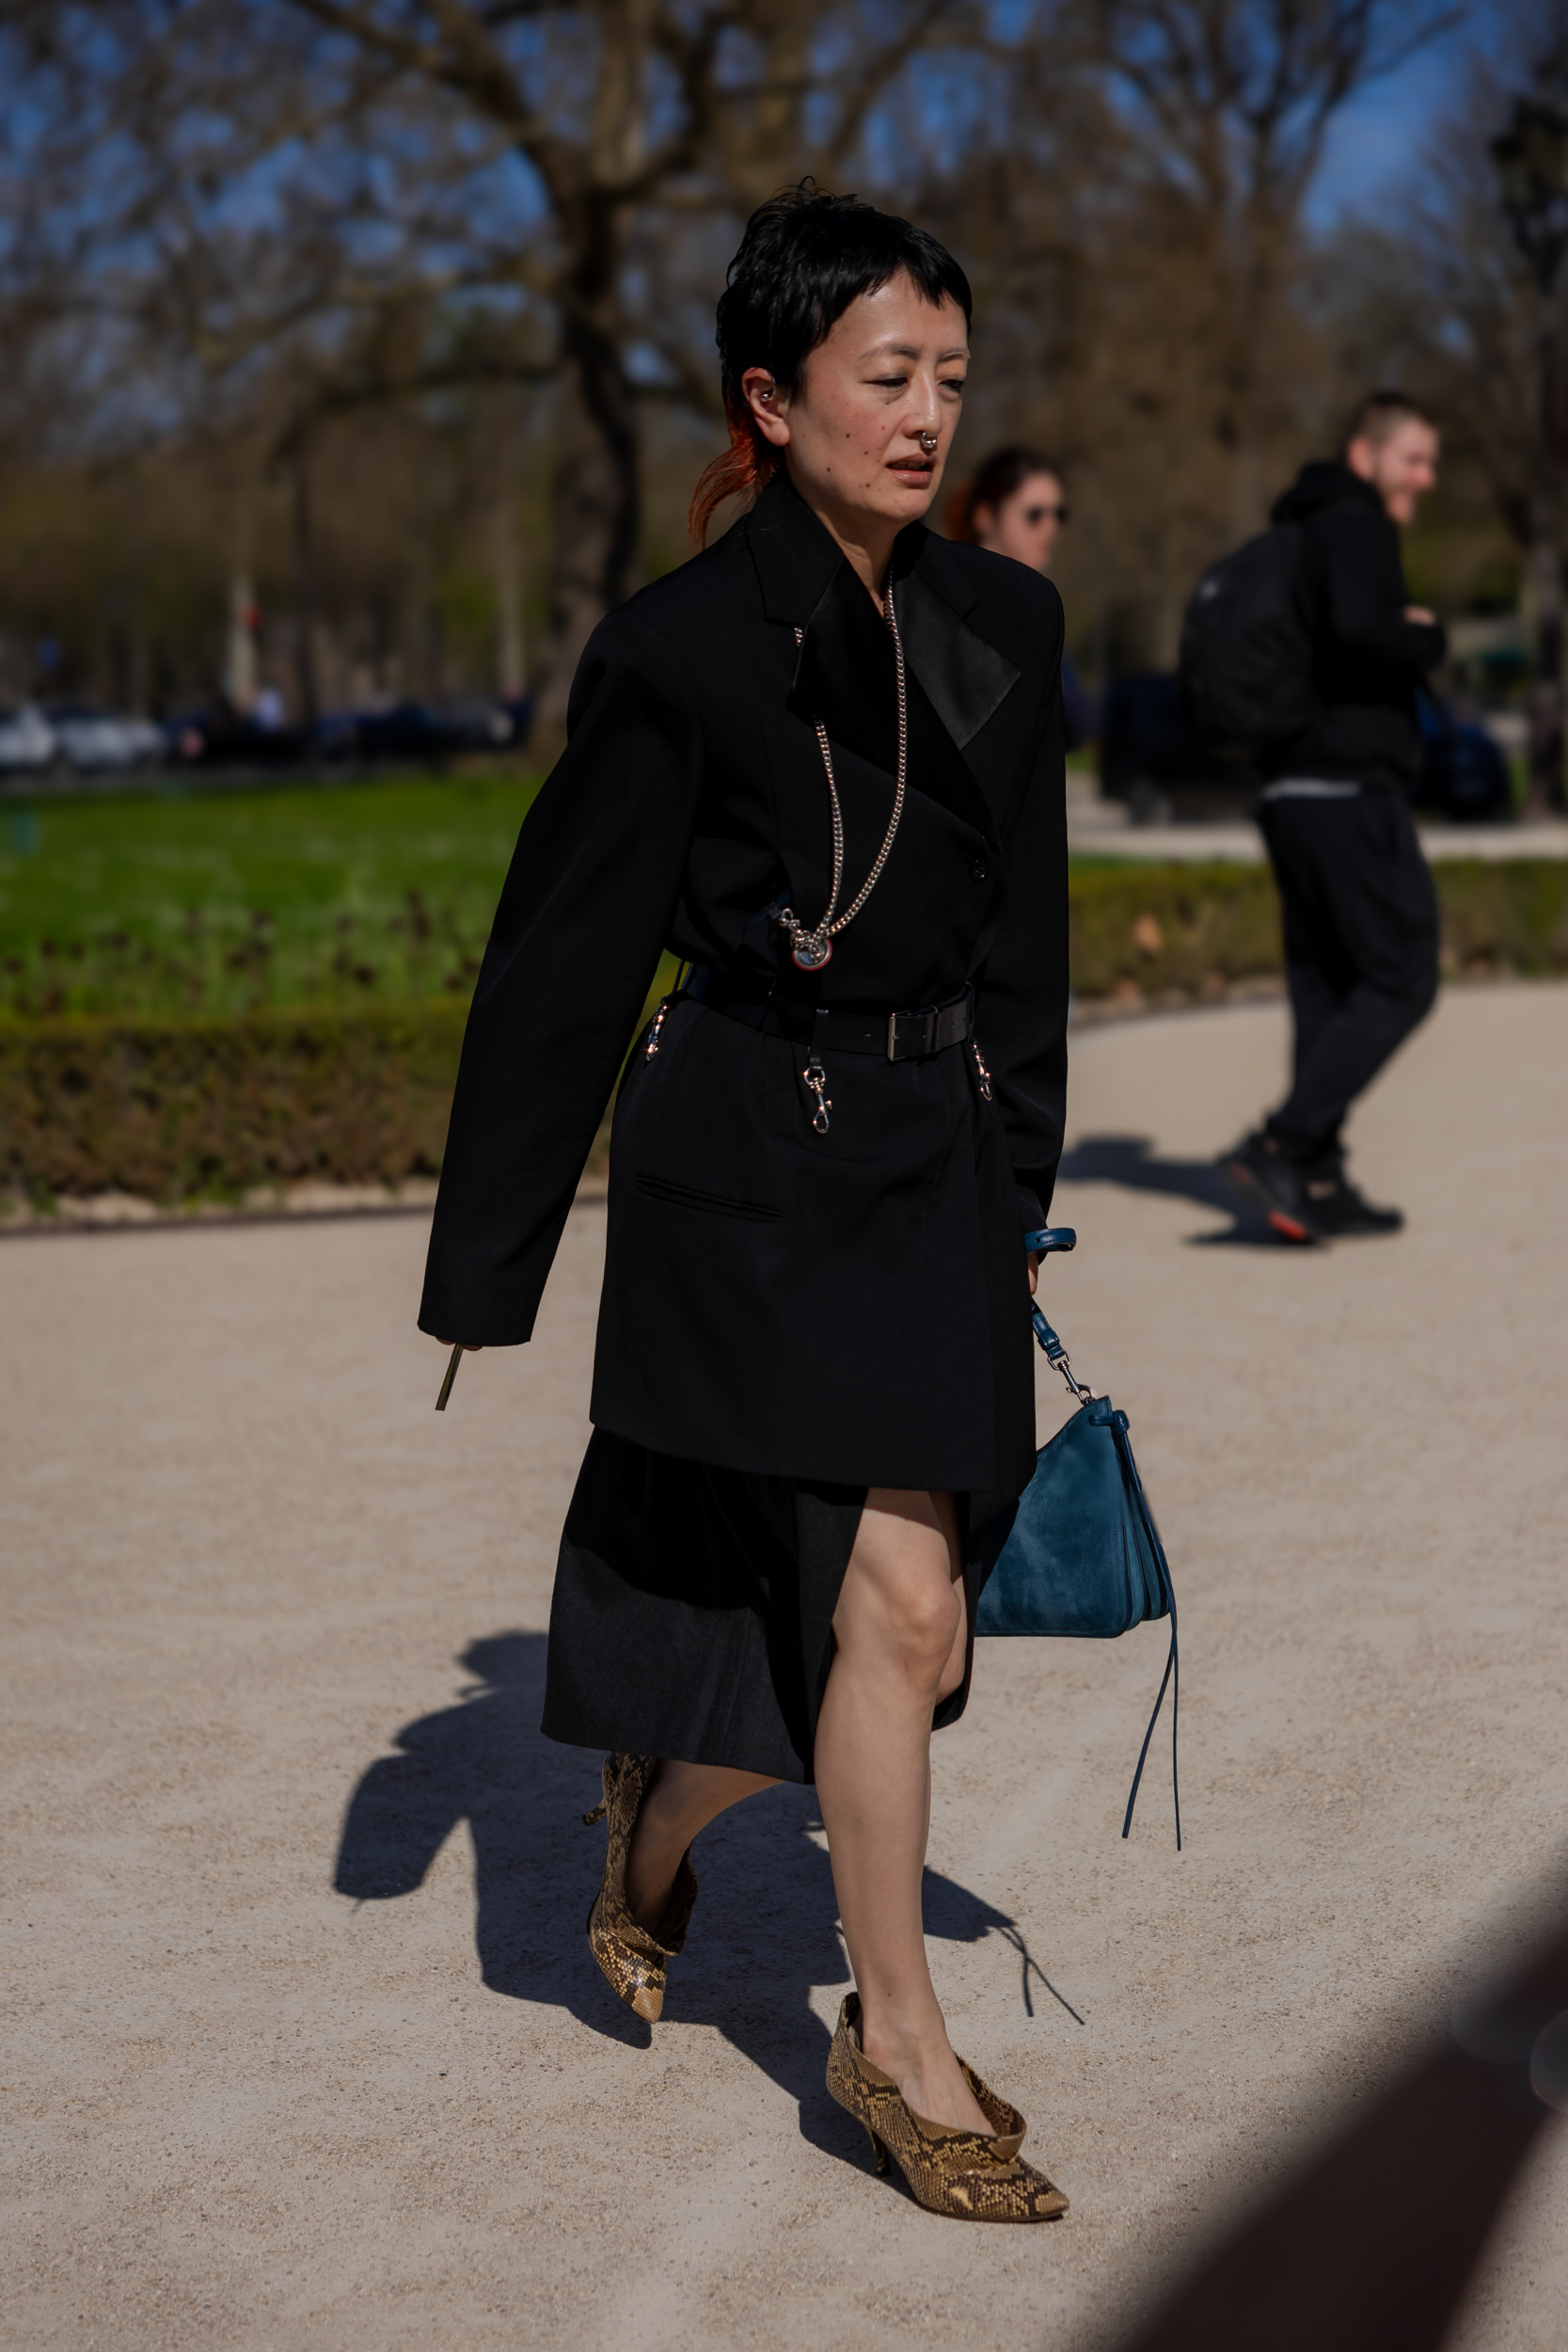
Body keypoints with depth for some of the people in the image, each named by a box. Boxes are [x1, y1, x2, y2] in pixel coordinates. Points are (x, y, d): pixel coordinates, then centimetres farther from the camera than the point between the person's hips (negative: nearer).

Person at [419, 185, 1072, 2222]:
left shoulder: (1004, 628, 6)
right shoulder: (683, 651, -9)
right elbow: (564, 962, -5)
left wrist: (1015, 1191, 18)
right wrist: (484, 1267, -3)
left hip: (934, 1161, 6)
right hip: (751, 1161, -6)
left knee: (881, 1622, 9)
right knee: (895, 1597, -9)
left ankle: (654, 1838, 39)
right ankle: (901, 2043, 8)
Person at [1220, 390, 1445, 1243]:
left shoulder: (1300, 534, 21)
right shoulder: (1355, 527, -9)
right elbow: (1362, 627, -27)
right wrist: (1429, 638, -7)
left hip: (1292, 795, 10)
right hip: (1353, 796, -10)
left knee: (1325, 989, 10)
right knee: (1401, 979, -6)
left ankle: (1317, 1183, 10)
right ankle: (1281, 1147, -14)